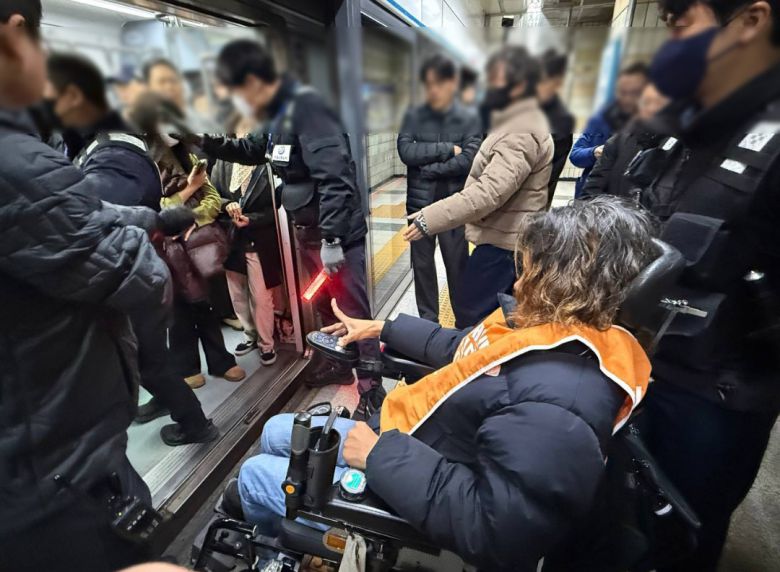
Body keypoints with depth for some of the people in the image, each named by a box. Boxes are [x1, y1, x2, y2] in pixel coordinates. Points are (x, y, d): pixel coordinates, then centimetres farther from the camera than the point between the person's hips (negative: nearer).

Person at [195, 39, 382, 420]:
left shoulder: (305, 106, -18)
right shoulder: (279, 112, 13)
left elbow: (334, 174, -27)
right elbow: (253, 151, 29)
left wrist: (331, 239, -28)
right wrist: (206, 143, 17)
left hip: (337, 233, -10)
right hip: (308, 230, 10)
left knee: (353, 312, 0)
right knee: (324, 305, 22)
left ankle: (372, 390, 16)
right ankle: (339, 365, 43)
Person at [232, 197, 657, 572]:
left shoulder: (559, 402, -34)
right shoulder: (549, 326, -3)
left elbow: (493, 533, -34)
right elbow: (461, 350, 12)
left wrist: (382, 454, -26)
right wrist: (382, 329, 15)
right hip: (401, 443, 9)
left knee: (254, 476, 4)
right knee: (275, 434, 17)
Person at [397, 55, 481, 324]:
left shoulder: (469, 118, 1)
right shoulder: (413, 116, 4)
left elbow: (468, 161, -11)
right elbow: (406, 151, -10)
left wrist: (426, 168, -10)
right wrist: (448, 149, -12)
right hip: (420, 202, 2)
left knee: (458, 265, 6)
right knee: (422, 263, 10)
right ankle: (428, 319, 26)